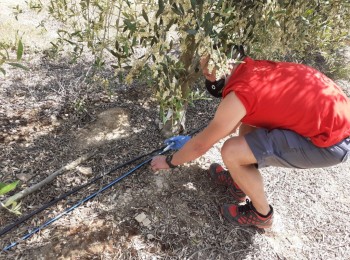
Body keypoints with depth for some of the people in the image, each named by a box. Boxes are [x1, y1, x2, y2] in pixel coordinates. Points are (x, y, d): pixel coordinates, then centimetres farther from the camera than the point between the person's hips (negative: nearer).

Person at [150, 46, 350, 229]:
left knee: (232, 152, -11)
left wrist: (170, 162, 11)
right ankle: (240, 180, 29)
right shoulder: (251, 67, 5)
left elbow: (201, 145, -8)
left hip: (334, 141, -9)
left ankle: (262, 215, 14)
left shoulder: (238, 95, -20)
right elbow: (232, 122, 20)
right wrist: (189, 140, 27)